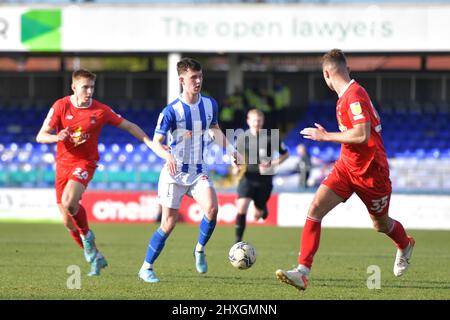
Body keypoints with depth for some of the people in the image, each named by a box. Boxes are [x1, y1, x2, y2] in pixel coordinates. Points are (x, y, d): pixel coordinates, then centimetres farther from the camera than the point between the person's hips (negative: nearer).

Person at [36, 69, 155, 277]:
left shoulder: (100, 110, -7)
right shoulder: (61, 106, -5)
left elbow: (129, 126, 4)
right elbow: (41, 136, -7)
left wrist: (152, 144, -1)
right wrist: (57, 137, -29)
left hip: (85, 163, -3)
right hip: (63, 163, 3)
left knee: (69, 201, -30)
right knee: (68, 221, 2)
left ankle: (87, 236, -3)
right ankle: (94, 257, 20)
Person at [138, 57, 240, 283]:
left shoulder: (210, 105, 0)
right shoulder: (171, 111, -15)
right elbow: (156, 142, -17)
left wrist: (231, 149, 9)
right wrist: (168, 155, -38)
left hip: (198, 171, 4)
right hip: (174, 172, -4)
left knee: (212, 208, -23)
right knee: (169, 223, -4)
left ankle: (200, 250, 2)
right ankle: (146, 268, 11)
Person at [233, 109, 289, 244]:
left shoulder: (270, 137, -6)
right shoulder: (243, 137, -1)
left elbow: (285, 154, 5)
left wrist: (272, 165, -11)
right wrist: (236, 167, -7)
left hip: (264, 178, 0)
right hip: (248, 177, 0)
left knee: (258, 214, 8)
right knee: (242, 206, -21)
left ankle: (263, 209, 48)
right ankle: (238, 240, -13)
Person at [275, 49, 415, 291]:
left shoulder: (354, 96, -23)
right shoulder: (346, 95, 6)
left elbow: (362, 135, -32)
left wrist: (326, 136, -24)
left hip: (369, 171, -8)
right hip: (346, 167, 8)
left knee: (380, 224, 15)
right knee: (315, 209, -13)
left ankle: (405, 246, 51)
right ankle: (302, 272, -18)